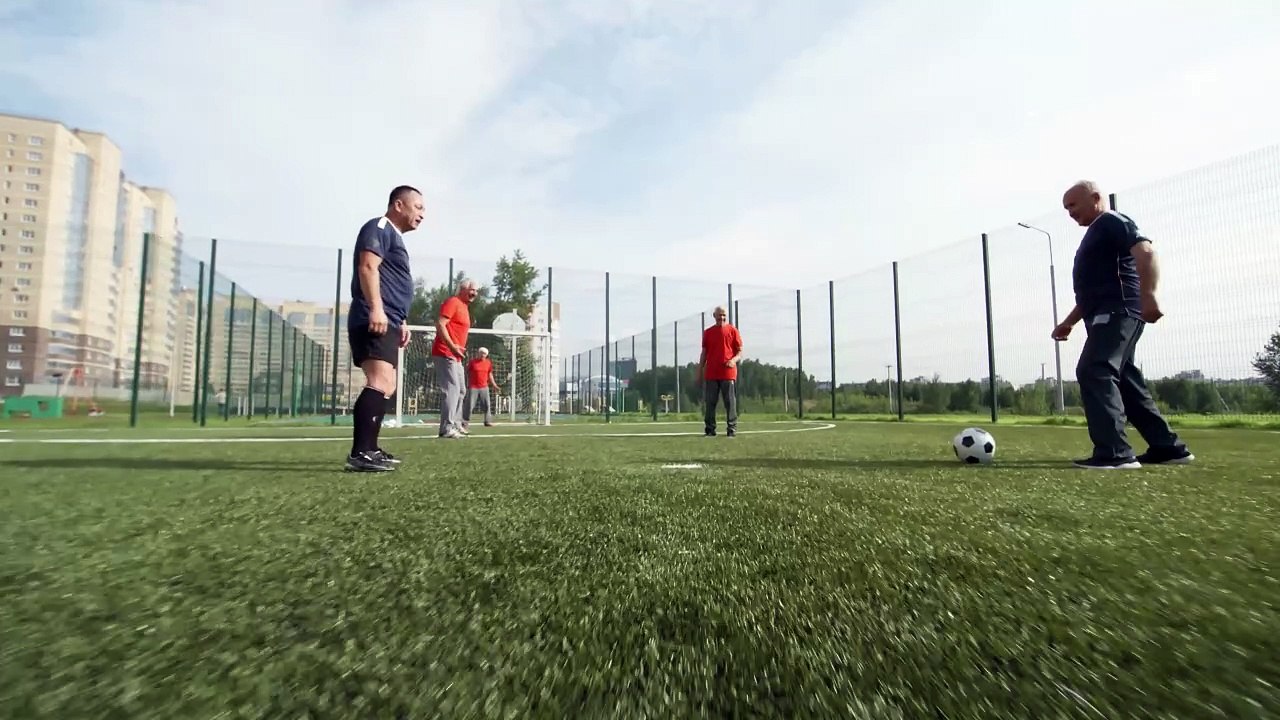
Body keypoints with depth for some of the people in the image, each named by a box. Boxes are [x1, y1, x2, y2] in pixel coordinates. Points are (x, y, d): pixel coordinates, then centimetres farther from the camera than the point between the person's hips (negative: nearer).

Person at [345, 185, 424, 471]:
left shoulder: (394, 237, 28)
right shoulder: (379, 227, -2)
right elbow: (368, 267, -18)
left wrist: (400, 322, 29)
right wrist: (376, 309, -28)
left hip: (386, 323, 11)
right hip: (374, 321, -11)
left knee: (386, 386, 11)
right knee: (380, 383, -21)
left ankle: (369, 449, 17)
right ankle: (360, 453, -24)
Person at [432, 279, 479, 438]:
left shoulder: (464, 306, 19)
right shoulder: (453, 302, -10)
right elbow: (440, 324, -21)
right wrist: (452, 346, -29)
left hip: (455, 356, 11)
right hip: (445, 354, -11)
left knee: (460, 391, 15)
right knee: (452, 389, -14)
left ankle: (456, 424, 24)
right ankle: (447, 428, -14)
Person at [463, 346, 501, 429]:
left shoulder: (488, 363, 8)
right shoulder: (472, 361, -1)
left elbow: (490, 375, 15)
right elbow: (467, 373, 3)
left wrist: (495, 386, 12)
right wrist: (466, 384, -4)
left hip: (484, 387, 3)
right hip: (473, 387, -3)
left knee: (487, 404, 0)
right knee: (469, 405, -4)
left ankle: (488, 421, 7)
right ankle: (465, 422, 4)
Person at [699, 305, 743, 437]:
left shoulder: (732, 330, 5)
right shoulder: (707, 332, 11)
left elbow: (740, 352, 4)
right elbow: (704, 353, 14)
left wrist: (733, 360, -16)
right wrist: (699, 371, 9)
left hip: (728, 373, -2)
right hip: (711, 374, 2)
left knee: (730, 402, -1)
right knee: (709, 402, 2)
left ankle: (731, 430, 5)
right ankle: (710, 430, 8)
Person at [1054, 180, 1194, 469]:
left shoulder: (1112, 222, -1)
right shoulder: (1095, 234, 29)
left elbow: (1145, 251, -19)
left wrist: (1148, 295, -32)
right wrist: (1069, 322, 29)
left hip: (1118, 312, -11)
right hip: (1108, 314, 11)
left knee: (1094, 372, -21)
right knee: (1124, 380, 13)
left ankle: (1114, 453, -25)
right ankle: (1168, 447, 21)